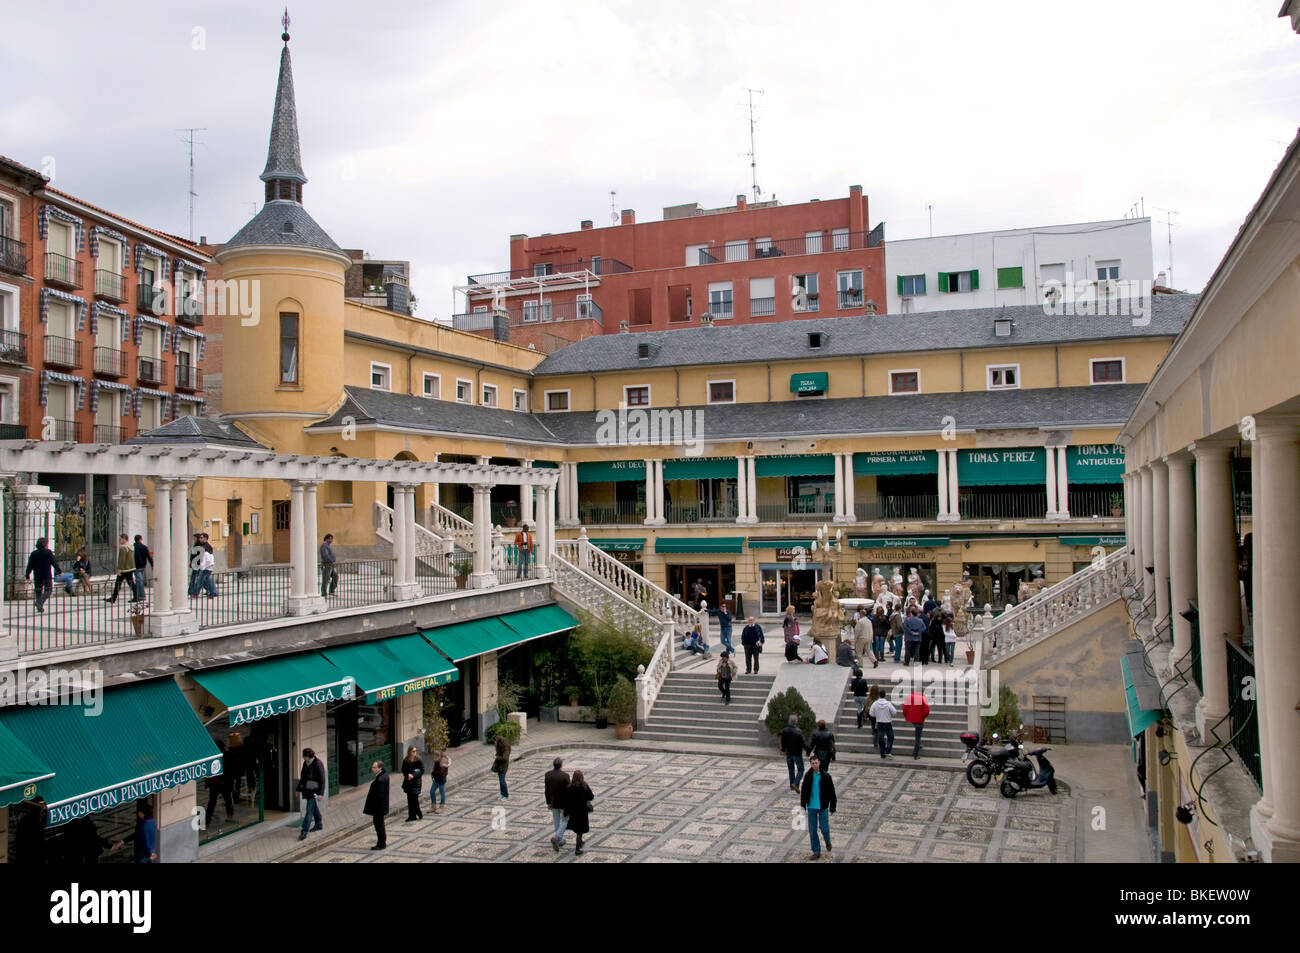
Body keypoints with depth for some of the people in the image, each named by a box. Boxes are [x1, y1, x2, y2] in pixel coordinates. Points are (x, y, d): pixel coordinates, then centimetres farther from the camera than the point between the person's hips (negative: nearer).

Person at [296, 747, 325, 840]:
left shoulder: (318, 764, -16)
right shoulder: (305, 763, 5)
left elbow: (322, 780, -15)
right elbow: (302, 777, 17)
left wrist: (320, 793, -18)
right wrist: (299, 789, 19)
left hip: (313, 790, -8)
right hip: (306, 789, 8)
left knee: (309, 810, -9)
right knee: (314, 807, 20)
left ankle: (304, 832, -11)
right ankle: (319, 824, 36)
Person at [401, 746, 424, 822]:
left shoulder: (418, 760, -6)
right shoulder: (405, 761, 5)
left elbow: (422, 771, -7)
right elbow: (403, 770, 8)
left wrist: (413, 775, -17)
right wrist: (408, 774, -12)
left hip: (416, 782, -4)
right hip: (408, 782, 4)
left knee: (414, 799, -8)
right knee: (410, 799, 6)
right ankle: (412, 816, 13)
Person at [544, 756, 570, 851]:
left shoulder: (547, 774, -8)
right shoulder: (565, 775, -21)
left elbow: (547, 790, -1)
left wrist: (548, 802, 9)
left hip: (553, 803, 4)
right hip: (564, 802, -4)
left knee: (556, 822, 18)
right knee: (565, 820, 11)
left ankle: (560, 840, 27)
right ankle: (556, 837, -6)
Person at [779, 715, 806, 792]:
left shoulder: (784, 730, -3)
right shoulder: (798, 732, -21)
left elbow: (782, 741, 10)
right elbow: (803, 743, -19)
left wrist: (783, 749, 25)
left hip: (788, 753, 5)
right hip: (797, 754, -5)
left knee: (791, 770, 17)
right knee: (801, 769, 5)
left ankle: (792, 786, 22)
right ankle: (795, 784, -11)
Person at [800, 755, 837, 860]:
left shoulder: (826, 776, -9)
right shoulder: (808, 776, -2)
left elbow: (831, 792, -5)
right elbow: (803, 791, 6)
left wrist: (832, 807, -6)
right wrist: (802, 805, 4)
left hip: (823, 806, -2)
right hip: (811, 807, 2)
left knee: (824, 828, 0)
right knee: (812, 830, 4)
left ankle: (827, 842, 33)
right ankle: (816, 852, 16)